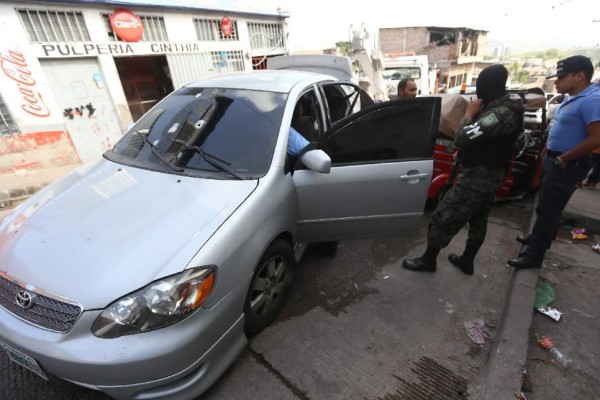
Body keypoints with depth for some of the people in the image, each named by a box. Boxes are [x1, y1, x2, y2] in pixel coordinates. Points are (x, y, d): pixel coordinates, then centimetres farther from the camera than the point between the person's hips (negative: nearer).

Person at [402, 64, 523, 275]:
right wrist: (477, 114, 3)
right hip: (490, 175, 11)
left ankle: (428, 260, 14)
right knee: (478, 219, 20)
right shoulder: (506, 107, 8)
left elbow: (462, 138, -30)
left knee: (442, 218, -2)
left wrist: (469, 113, -16)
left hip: (477, 176, -11)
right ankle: (467, 261, 36)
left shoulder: (502, 113, -26)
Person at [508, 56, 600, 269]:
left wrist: (562, 159, -20)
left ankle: (533, 255, 5)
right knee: (546, 206, 22)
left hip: (567, 166, -10)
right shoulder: (572, 99, 10)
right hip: (554, 161, 10)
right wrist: (550, 154, 15)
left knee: (547, 209, -4)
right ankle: (539, 237, 40)